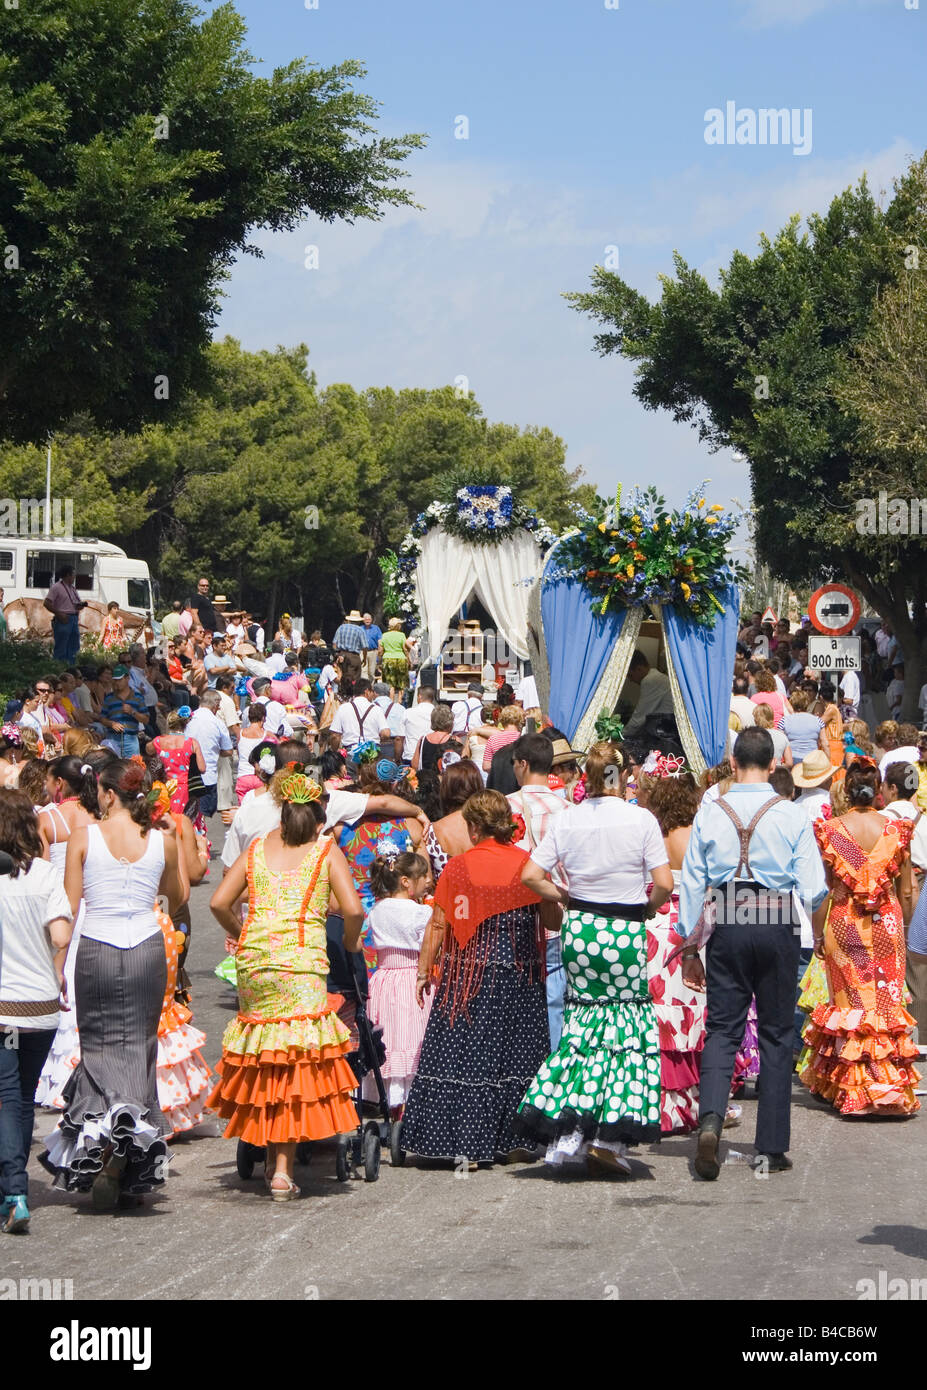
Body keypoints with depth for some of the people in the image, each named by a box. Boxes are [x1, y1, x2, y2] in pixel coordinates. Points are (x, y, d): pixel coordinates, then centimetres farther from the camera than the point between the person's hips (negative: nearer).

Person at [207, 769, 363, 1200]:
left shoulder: (256, 849, 13)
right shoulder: (327, 852, 5)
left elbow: (219, 903, 8)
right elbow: (353, 910, -6)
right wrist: (350, 943, 13)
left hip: (252, 960, 4)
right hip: (302, 962, -4)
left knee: (262, 1059, 14)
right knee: (296, 1057, -4)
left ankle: (271, 1154, 20)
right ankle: (283, 1169, -9)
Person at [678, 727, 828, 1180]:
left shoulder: (710, 813, 0)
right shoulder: (792, 815, -3)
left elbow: (692, 884, 2)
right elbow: (814, 888, -5)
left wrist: (690, 947, 9)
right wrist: (819, 941, 10)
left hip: (726, 926, 1)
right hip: (777, 926, -1)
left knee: (722, 1029, 5)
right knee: (776, 1035, 8)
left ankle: (710, 1118, -21)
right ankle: (770, 1150, 9)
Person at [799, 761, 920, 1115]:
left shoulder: (831, 830, -7)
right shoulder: (896, 830, -3)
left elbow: (820, 890, -6)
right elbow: (907, 894, 2)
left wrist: (817, 934, 3)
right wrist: (902, 928, 15)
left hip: (844, 926, -1)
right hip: (887, 926, 1)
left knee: (848, 1003, 9)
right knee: (887, 1003, 7)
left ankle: (851, 1088, 13)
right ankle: (892, 1089, 8)